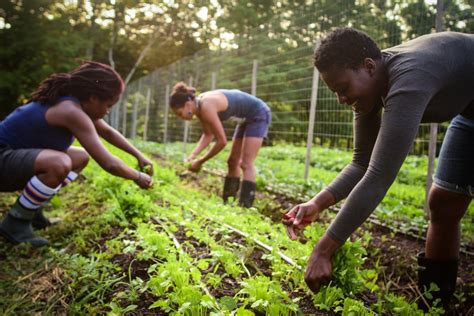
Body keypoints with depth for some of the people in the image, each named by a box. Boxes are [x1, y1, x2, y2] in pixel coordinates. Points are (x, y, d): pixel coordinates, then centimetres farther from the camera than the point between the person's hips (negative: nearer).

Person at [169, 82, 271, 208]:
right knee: (233, 162, 11)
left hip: (259, 115, -9)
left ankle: (244, 206, -13)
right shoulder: (199, 106, -4)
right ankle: (227, 202, 19)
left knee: (246, 164, -14)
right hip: (247, 118, 9)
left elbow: (222, 141, -28)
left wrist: (200, 162, -20)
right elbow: (208, 135, 4)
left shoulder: (206, 107, -31)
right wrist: (193, 155, -9)